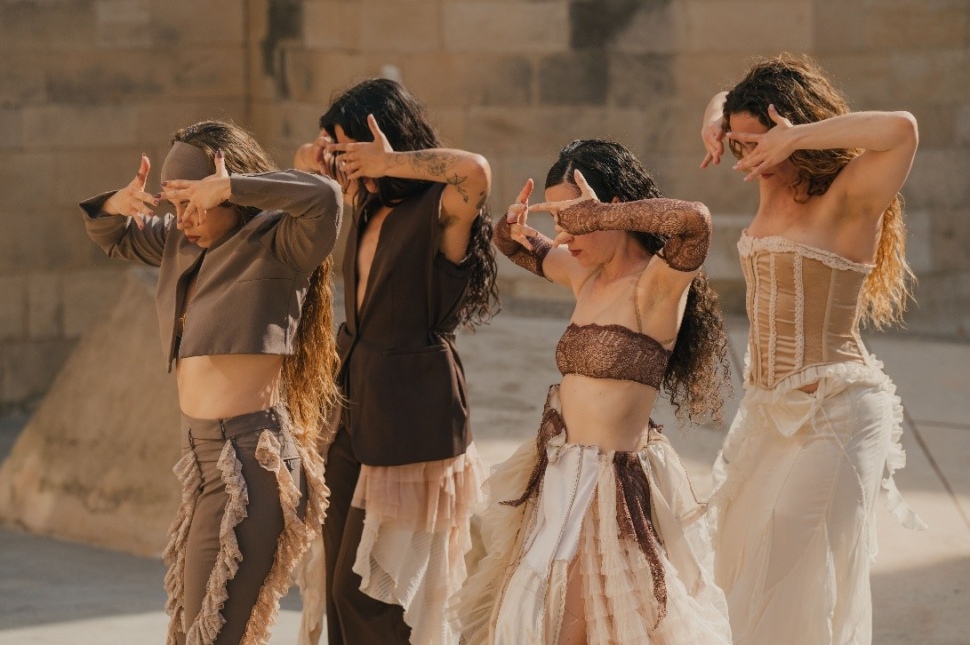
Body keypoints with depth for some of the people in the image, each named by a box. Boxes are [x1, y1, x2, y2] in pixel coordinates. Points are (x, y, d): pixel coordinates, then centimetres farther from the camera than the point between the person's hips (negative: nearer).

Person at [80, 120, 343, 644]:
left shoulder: (278, 245, -11)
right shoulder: (184, 244, 12)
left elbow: (324, 196, -31)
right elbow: (113, 238, 27)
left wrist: (227, 188, -24)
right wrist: (119, 205, 4)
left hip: (248, 455, -9)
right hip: (204, 450, 9)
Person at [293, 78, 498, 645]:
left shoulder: (440, 212, -15)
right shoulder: (370, 211, 9)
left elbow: (476, 171, -39)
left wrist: (392, 163, -25)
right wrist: (317, 165, 4)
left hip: (411, 414, -9)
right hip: (356, 407, 9)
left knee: (364, 592, -6)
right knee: (341, 587, 12)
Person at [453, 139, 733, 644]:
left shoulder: (656, 284, -14)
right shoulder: (585, 273, 9)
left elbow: (695, 221, -35)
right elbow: (527, 251, 28)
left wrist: (598, 217, -26)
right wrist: (513, 230, 4)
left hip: (611, 481, -8)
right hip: (560, 474, 8)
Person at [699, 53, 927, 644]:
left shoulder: (849, 199, -15)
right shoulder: (776, 189, 7)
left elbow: (902, 129, -35)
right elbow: (726, 105, 23)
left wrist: (794, 138, -31)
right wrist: (716, 122, 0)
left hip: (833, 412, -9)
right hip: (769, 411, 9)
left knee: (801, 582, -5)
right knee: (746, 569, 15)